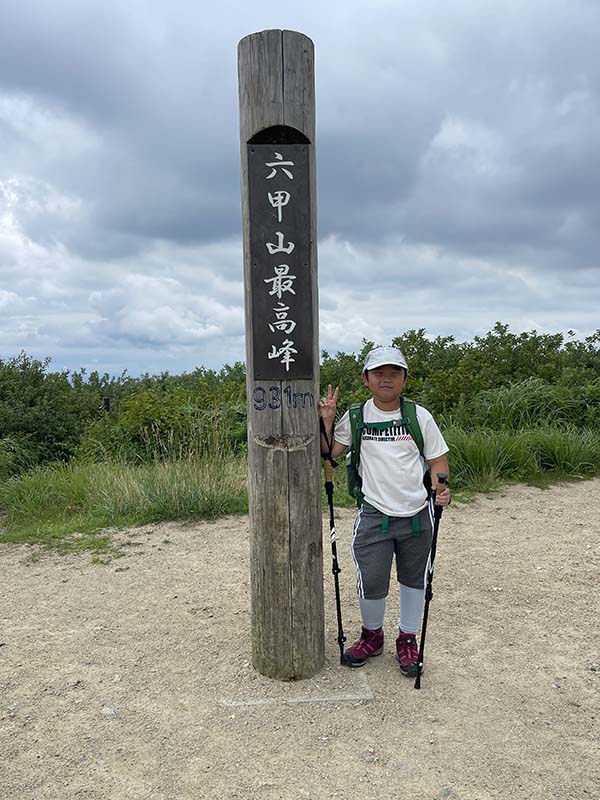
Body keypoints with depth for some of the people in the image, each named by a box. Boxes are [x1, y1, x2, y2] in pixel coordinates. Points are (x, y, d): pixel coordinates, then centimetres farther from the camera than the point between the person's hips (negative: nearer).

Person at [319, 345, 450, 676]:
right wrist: (326, 421, -13)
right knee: (370, 583, -3)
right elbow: (328, 453, -1)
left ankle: (407, 639, 37)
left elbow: (437, 459, 4)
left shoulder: (420, 416, -1)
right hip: (374, 515, -1)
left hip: (417, 514, 1)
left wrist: (441, 486, -14)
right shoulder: (356, 417, 0)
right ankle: (372, 635, 27)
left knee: (414, 580, 14)